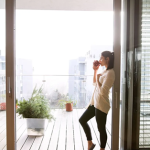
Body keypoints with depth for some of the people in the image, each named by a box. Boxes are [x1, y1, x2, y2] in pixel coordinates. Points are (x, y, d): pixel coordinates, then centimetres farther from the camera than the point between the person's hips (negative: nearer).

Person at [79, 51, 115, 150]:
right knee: (82, 120, 18)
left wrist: (98, 78, -9)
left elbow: (102, 91, -23)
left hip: (101, 105, -10)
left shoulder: (110, 73, -17)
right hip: (95, 103, 10)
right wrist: (95, 71, 13)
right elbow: (95, 84, 23)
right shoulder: (104, 71, 12)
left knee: (101, 129, 3)